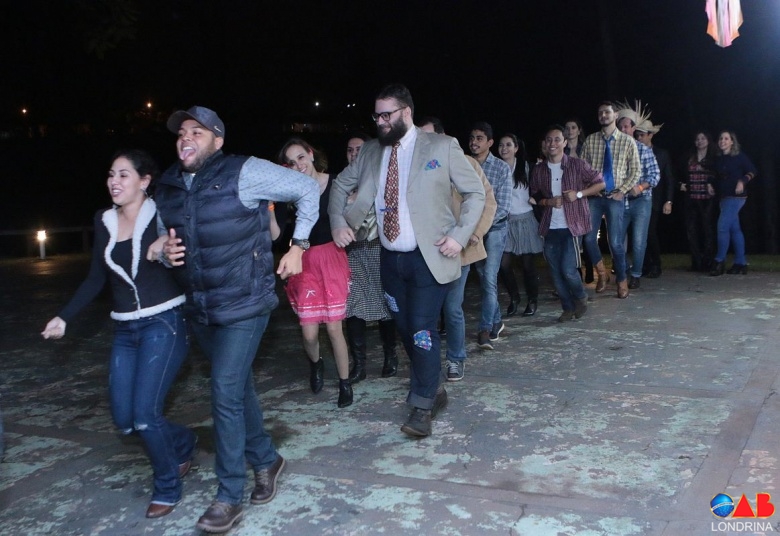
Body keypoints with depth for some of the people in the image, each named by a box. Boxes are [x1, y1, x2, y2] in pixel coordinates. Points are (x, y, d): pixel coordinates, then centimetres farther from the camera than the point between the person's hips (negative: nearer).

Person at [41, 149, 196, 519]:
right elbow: (96, 279, 11)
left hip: (164, 323, -6)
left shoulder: (161, 217, -10)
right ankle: (183, 442, 35)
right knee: (124, 420, 5)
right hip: (125, 329, 6)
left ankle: (167, 487, 16)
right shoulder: (104, 221, 6)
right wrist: (64, 317, 7)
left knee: (144, 414, -11)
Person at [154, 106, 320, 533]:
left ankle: (230, 497, 5)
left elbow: (308, 189, -6)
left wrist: (298, 245, -6)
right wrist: (165, 252, -6)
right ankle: (265, 459, 37)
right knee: (238, 387, 17)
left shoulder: (244, 173, -13)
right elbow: (165, 241, 18)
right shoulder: (167, 189, 4)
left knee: (226, 393, -9)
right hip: (199, 309, 6)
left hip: (244, 305, -6)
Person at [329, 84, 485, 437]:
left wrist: (459, 235, -13)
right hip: (390, 259, 5)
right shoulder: (371, 151, 8)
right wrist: (337, 222, 4)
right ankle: (433, 389, 31)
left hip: (429, 258, -5)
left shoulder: (441, 147, -5)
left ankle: (422, 406, 5)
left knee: (422, 329, -10)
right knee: (406, 330, 12)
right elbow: (341, 185, 20)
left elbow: (475, 192, -2)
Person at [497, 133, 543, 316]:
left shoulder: (525, 167, -1)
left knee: (528, 264, 5)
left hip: (525, 220, -1)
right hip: (505, 221, 1)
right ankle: (514, 298, 20)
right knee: (503, 264, -4)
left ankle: (532, 300, 22)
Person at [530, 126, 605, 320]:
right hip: (550, 227, 4)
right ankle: (568, 307, 23)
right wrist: (548, 202, -6)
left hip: (572, 225, -4)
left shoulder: (577, 165, -5)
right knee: (556, 273, 6)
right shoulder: (539, 170, 5)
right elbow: (534, 196, 15)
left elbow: (600, 183, 0)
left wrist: (578, 194, -13)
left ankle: (581, 297, 18)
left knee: (568, 270, -12)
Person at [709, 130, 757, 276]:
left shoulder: (739, 156, -5)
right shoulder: (718, 159, 11)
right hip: (724, 196, 7)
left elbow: (752, 171, -5)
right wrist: (712, 186, 2)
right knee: (734, 229, 9)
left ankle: (719, 262, -8)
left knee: (723, 226, -14)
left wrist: (743, 181, -20)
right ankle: (740, 263, 13)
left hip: (736, 196, -7)